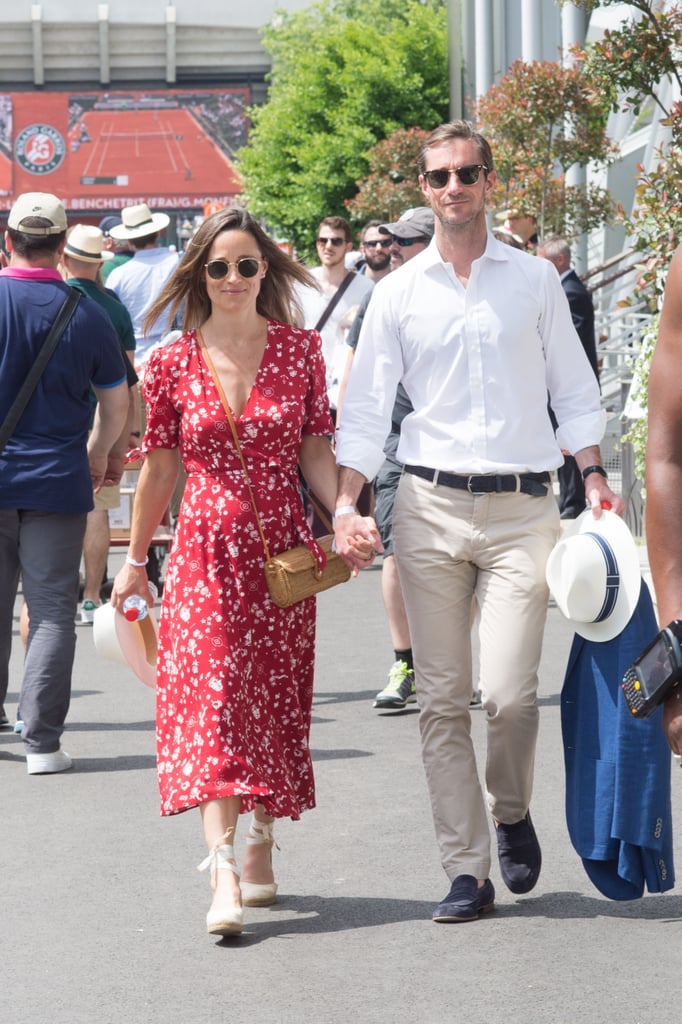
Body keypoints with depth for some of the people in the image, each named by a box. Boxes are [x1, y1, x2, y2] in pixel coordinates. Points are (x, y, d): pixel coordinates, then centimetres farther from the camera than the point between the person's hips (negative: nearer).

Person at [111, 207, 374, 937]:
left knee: (274, 703, 7)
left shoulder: (300, 349, 3)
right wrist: (135, 560, 13)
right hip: (205, 553, -1)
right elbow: (159, 467, 9)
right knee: (212, 701, -12)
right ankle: (224, 881, -19)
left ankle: (259, 850, 25)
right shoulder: (172, 364, 1)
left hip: (281, 550, 1)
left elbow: (315, 448, 3)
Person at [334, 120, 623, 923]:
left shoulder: (534, 280, 8)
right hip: (430, 503, 1)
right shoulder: (398, 293, 8)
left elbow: (573, 389, 13)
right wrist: (346, 502, -4)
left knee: (509, 691, -12)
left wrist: (594, 477, 0)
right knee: (441, 698, 0)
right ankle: (466, 871, 7)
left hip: (520, 506, -1)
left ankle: (511, 813, 18)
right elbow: (366, 407, 8)